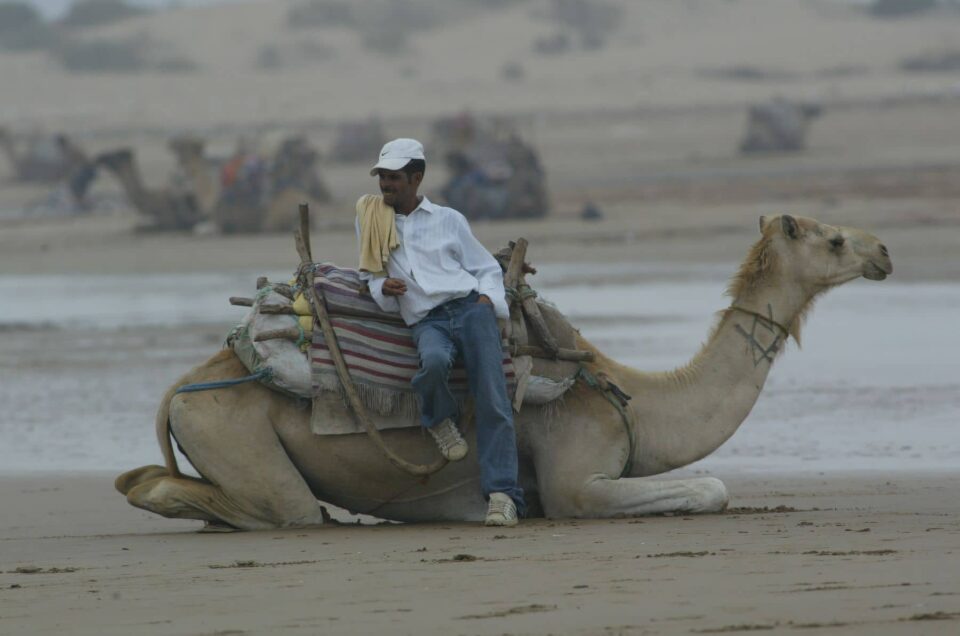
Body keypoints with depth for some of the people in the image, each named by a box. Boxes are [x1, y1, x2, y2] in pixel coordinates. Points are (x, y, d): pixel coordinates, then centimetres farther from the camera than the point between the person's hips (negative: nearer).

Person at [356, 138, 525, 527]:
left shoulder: (448, 220, 16)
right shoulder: (370, 222, 19)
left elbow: (487, 268, 18)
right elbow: (369, 274, 23)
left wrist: (487, 297, -3)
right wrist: (383, 286, -1)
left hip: (470, 307, 0)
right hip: (426, 320, 0)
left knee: (491, 400, -17)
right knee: (434, 361, -38)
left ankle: (501, 494, -19)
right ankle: (440, 421, -5)